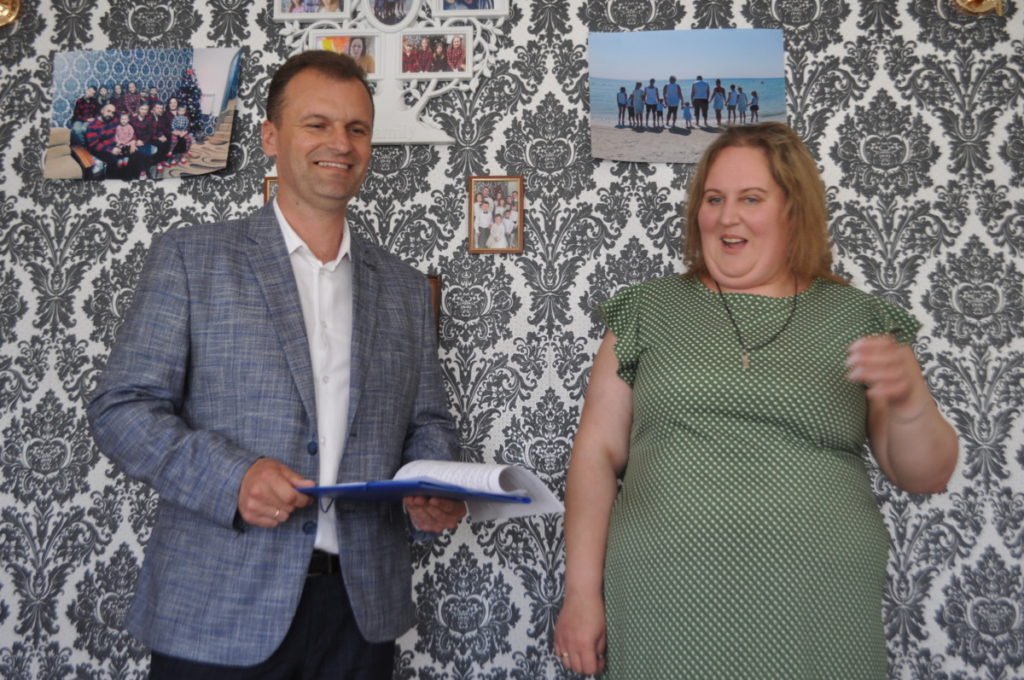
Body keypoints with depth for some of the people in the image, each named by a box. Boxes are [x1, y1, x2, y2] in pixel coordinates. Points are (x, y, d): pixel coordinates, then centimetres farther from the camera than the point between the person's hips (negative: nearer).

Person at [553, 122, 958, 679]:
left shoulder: (860, 320, 3)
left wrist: (908, 398, -16)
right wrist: (581, 592, -4)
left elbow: (926, 477, 4)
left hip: (817, 622, 1)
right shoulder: (647, 311, 2)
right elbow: (597, 452, 0)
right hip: (661, 611, 0)